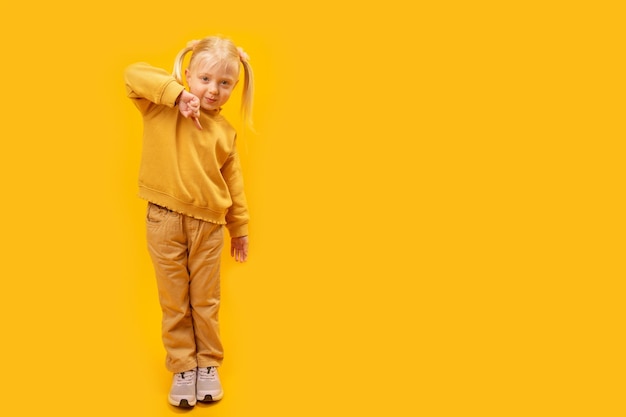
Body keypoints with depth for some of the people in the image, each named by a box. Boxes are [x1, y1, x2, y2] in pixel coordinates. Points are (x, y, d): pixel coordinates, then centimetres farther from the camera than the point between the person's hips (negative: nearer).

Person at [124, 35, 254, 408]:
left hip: (208, 225, 2)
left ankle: (208, 364, 29)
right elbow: (134, 74, -16)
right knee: (174, 302, 10)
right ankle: (183, 367, 25)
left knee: (206, 301, 13)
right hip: (164, 221, -2)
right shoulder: (162, 108, -2)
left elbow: (233, 181, 11)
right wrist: (177, 93, -22)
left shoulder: (225, 131, 6)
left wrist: (240, 227, 14)